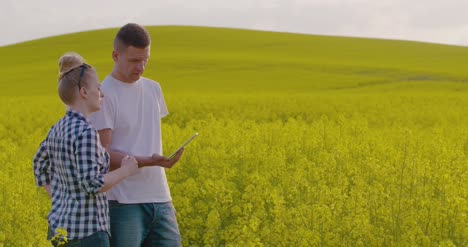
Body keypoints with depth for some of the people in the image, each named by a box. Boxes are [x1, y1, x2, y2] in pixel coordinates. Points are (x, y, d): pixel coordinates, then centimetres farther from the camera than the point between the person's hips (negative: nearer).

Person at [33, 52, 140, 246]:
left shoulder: (57, 130, 9)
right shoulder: (85, 132, -18)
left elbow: (40, 171, 21)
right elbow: (92, 184, -24)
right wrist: (125, 170, -10)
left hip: (61, 227, 9)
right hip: (87, 231, -9)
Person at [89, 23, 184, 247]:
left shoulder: (153, 89, 12)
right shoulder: (104, 96, -9)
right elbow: (103, 156, -13)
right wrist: (148, 161, -25)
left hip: (159, 200, 6)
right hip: (123, 203, -6)